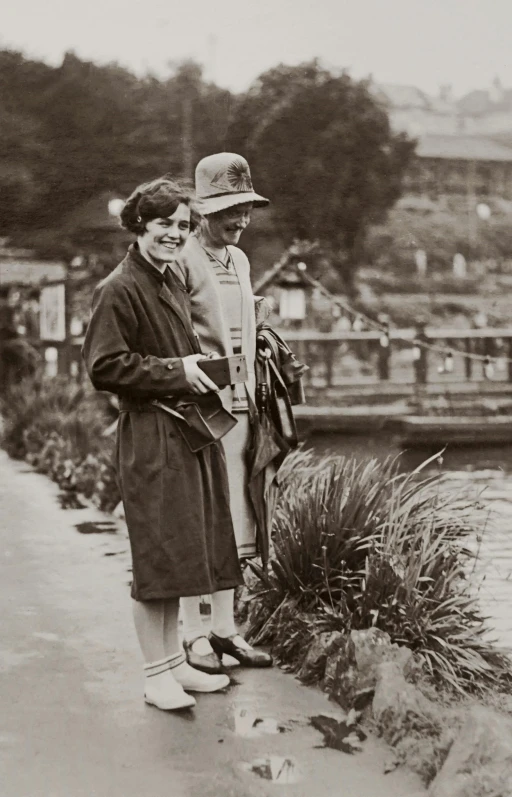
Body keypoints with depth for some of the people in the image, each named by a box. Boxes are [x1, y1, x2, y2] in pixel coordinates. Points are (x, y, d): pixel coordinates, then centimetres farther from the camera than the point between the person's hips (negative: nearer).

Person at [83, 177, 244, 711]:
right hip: (150, 438, -9)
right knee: (158, 558, -3)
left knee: (185, 554, 13)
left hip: (190, 432, 9)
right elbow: (105, 366, -17)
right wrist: (176, 372, -16)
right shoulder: (118, 290, -11)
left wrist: (200, 370, 10)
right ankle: (156, 675, 9)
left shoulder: (172, 284, 17)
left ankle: (175, 662, 25)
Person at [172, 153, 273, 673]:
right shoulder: (181, 260, -9)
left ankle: (225, 627, 20)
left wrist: (252, 396, 18)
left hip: (239, 405, 7)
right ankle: (193, 634, 10)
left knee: (233, 522, 10)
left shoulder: (240, 260, 16)